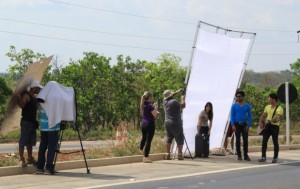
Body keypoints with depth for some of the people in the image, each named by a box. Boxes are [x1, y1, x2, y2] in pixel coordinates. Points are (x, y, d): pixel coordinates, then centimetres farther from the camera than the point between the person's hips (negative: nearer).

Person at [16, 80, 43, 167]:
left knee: (30, 141, 14)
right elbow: (21, 105, -26)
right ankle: (22, 159, -6)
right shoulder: (26, 96, -12)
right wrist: (19, 97, -37)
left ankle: (30, 158, 21)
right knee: (23, 141, -7)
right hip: (26, 121, -9)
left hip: (33, 122, 9)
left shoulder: (34, 97, 16)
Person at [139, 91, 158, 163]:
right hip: (150, 124, -8)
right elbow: (155, 114, -14)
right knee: (148, 141, -5)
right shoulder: (150, 105, -16)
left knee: (143, 138, 25)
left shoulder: (143, 105, 8)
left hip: (143, 123, 8)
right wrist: (155, 107, -2)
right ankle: (146, 157, -5)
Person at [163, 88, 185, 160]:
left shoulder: (165, 101, 6)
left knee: (168, 139, 10)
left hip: (167, 123, 6)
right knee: (180, 139, 2)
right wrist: (183, 99, 8)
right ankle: (180, 155, 0)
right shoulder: (174, 102, -15)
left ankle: (168, 154, 5)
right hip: (176, 124, -6)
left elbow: (169, 96, 25)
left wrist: (177, 92, 27)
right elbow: (183, 105, -9)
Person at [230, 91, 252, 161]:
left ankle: (246, 155, 2)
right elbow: (232, 116, 1)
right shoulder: (234, 106, 3)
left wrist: (248, 125, -5)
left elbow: (250, 116, 5)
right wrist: (233, 125, -10)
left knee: (245, 140, -3)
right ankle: (239, 155, 6)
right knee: (238, 140, 1)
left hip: (244, 125, 1)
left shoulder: (247, 106, 6)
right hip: (237, 124, -1)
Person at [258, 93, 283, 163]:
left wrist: (271, 120, -38)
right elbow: (263, 116, 16)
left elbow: (278, 118, -22)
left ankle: (275, 158, 7)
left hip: (275, 126, -6)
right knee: (264, 141, -1)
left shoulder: (279, 108, -9)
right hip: (267, 126, 6)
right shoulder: (267, 107, 13)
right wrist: (261, 122, -1)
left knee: (275, 142, 0)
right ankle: (263, 157, 3)